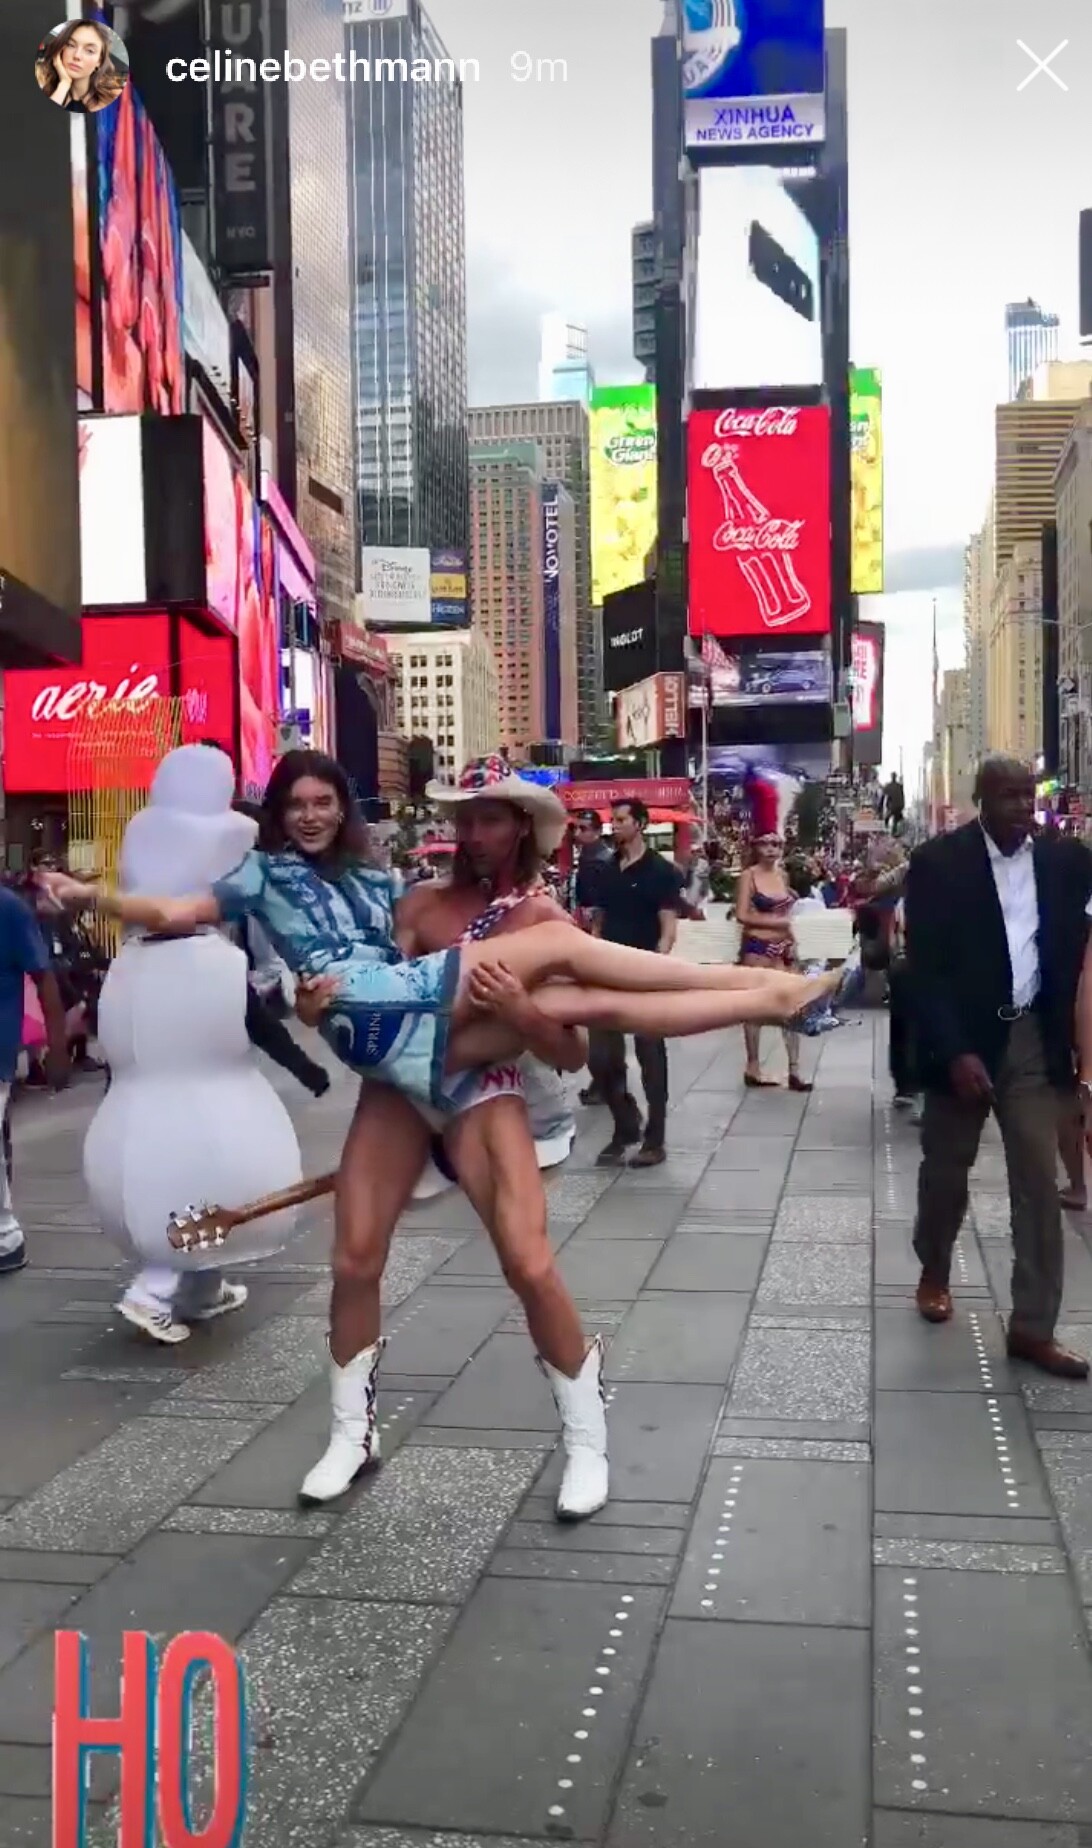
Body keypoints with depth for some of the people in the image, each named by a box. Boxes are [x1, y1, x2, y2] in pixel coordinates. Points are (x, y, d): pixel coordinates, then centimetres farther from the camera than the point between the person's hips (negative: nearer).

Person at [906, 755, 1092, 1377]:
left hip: (1034, 1039, 2)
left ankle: (1034, 1328, 8)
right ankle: (935, 1270, 39)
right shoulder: (937, 862, -9)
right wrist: (954, 1051, -19)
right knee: (946, 1167, 14)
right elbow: (925, 968, -12)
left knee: (1039, 1184, 1)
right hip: (964, 1040, -2)